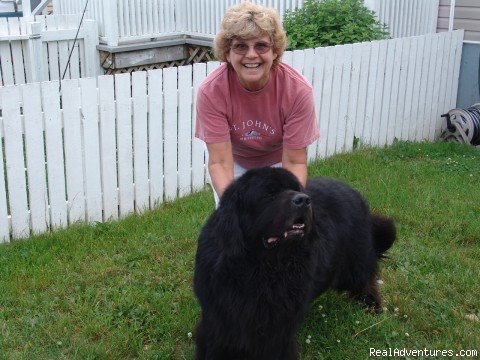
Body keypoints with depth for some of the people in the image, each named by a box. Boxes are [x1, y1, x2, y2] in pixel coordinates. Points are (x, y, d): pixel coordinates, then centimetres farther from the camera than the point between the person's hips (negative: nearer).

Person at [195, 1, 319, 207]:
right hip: (234, 159, 0)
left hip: (277, 161, 0)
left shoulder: (298, 90, -31)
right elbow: (220, 162, -30)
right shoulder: (210, 91, -31)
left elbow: (295, 162, -26)